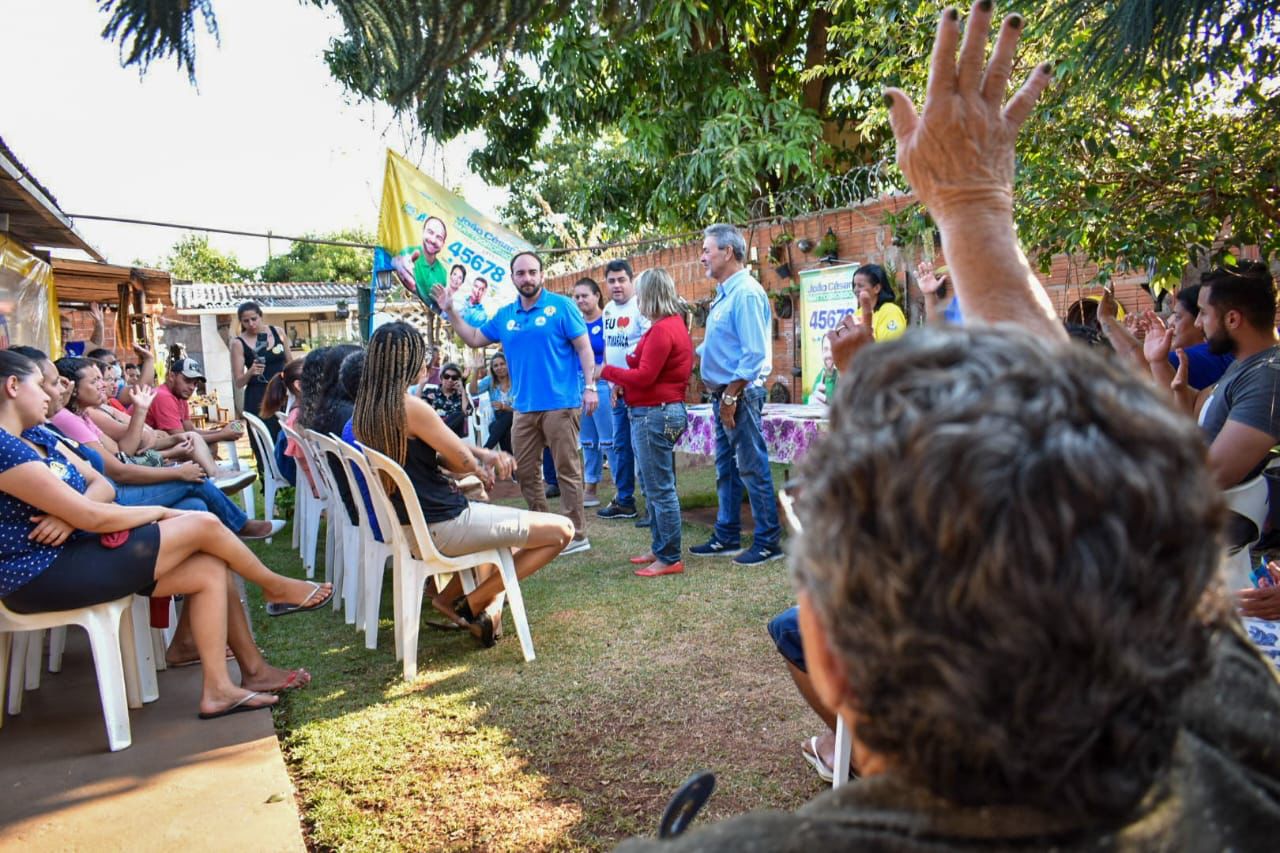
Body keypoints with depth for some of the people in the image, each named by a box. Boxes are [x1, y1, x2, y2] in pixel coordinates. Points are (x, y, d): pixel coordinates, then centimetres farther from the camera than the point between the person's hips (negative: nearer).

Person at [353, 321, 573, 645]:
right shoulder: (411, 407, -22)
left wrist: (485, 455, -1)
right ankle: (472, 603, 4)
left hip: (409, 524, 10)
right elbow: (465, 463, -13)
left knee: (508, 522, 32)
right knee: (562, 530, -2)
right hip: (443, 527, -9)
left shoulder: (366, 406, 5)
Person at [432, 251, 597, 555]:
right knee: (526, 473, 11)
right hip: (524, 407, 6)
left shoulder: (560, 306, -4)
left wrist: (590, 386, -13)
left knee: (567, 470, -3)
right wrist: (450, 312, 13)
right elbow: (474, 339, 22)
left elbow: (584, 347, -5)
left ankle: (577, 535, 4)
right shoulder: (505, 315, 13)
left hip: (560, 403, -6)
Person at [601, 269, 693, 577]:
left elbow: (644, 377, -19)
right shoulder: (674, 324, 16)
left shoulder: (662, 330, -17)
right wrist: (622, 382, 6)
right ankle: (660, 548, 27)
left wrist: (606, 372, -8)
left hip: (655, 414, -11)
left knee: (660, 490, -4)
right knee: (654, 487, 18)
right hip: (661, 412, 11)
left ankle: (670, 558, 3)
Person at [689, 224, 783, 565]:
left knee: (752, 469, -3)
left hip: (740, 395, -10)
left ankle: (769, 541, 6)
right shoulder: (724, 294, 15)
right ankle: (727, 537, 25)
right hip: (723, 394, 10)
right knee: (725, 470, 15)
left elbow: (755, 354, -21)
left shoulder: (746, 293, -15)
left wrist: (730, 397, -21)